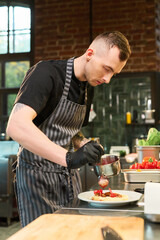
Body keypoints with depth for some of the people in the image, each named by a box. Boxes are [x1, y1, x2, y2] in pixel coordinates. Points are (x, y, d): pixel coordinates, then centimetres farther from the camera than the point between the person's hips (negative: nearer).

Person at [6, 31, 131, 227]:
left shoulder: (89, 87, 9)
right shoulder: (46, 73, -17)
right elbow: (15, 126, -32)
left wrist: (84, 145, -2)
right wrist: (68, 157, -38)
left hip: (69, 176, 7)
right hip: (38, 176, -7)